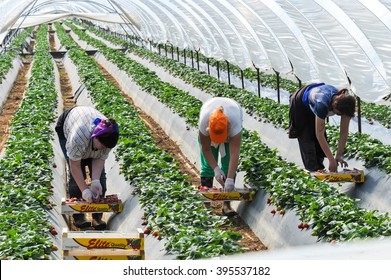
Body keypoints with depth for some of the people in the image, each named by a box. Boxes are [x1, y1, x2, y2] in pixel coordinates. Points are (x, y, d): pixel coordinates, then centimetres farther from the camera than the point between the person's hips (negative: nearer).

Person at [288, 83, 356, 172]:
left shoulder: (345, 104, -33)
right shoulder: (323, 104, -48)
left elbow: (344, 132, -24)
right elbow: (319, 134, -42)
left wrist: (339, 156, -27)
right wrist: (331, 160, -41)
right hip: (300, 104, -5)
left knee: (319, 141, 2)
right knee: (307, 138, -5)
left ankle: (319, 168, 11)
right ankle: (313, 170, 1)